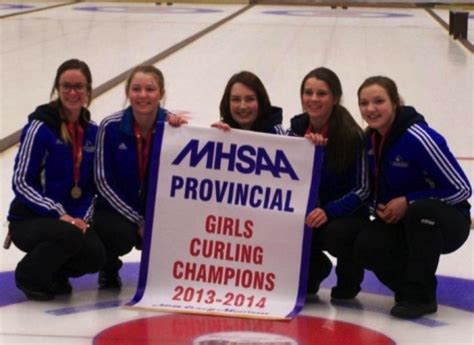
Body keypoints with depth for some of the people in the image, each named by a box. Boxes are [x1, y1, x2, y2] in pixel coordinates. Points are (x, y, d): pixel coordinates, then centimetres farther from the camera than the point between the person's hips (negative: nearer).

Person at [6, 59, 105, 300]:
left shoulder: (92, 132, 5)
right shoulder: (40, 127, -13)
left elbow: (90, 186, 10)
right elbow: (21, 183, -14)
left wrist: (82, 218, -8)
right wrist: (58, 214, -21)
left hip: (71, 219, 5)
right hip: (28, 219, -5)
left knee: (95, 257, -22)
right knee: (70, 236, -34)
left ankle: (54, 275, 11)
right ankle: (29, 276, -4)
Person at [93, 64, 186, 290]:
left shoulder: (171, 124, -14)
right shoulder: (111, 127, -17)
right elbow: (103, 181, -13)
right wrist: (138, 220, -16)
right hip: (117, 207, -2)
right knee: (122, 235, -31)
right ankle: (109, 268, 7)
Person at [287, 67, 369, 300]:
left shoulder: (351, 135, -18)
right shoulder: (297, 128, -3)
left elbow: (362, 189, -16)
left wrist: (329, 211, -32)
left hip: (346, 213, -4)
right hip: (308, 211, 4)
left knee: (336, 233, -36)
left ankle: (349, 278, 2)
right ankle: (314, 268, 11)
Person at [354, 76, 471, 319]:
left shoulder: (418, 138, -23)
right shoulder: (371, 139, -2)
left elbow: (461, 189, -20)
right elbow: (377, 188, 13)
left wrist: (408, 202, -22)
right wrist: (380, 207, -10)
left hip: (446, 224, -5)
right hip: (401, 221, 5)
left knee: (420, 210, -38)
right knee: (366, 247, -23)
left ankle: (421, 296, -22)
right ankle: (409, 286, 6)